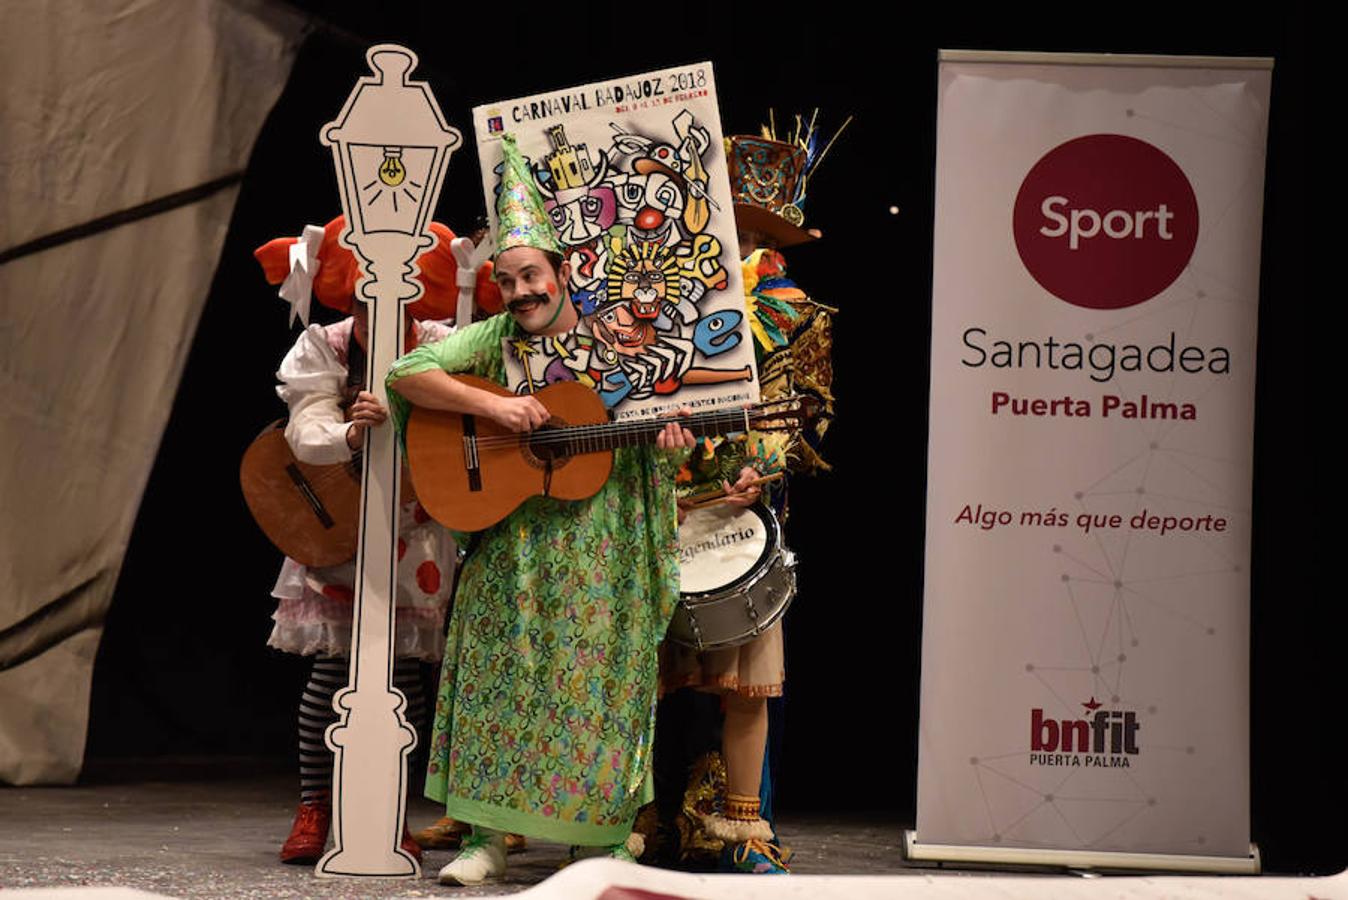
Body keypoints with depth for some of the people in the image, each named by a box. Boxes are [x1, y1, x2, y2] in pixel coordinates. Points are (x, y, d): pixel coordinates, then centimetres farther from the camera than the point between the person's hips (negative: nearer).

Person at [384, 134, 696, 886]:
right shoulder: (493, 339, 2)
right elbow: (407, 373, -8)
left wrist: (668, 442, -12)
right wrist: (490, 406, -19)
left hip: (601, 548, -1)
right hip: (509, 546, 1)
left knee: (596, 680, 0)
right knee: (497, 677, 0)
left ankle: (607, 840, 9)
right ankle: (488, 838, 7)